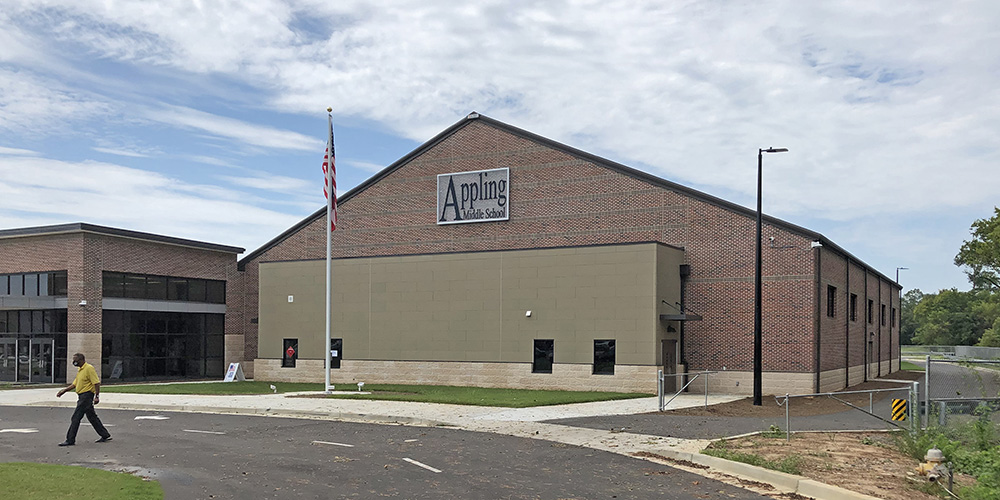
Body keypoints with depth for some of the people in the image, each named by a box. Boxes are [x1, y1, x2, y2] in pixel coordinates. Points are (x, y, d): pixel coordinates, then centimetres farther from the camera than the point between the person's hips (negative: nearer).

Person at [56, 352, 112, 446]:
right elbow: (75, 384, 23)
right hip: (81, 396, 10)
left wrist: (97, 396, -22)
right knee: (92, 417, 12)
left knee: (76, 418, -7)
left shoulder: (89, 368, -14)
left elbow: (96, 383, -18)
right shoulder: (80, 370, 16)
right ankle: (105, 435, 17)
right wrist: (64, 391, 14)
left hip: (86, 395, -10)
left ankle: (70, 440, -2)